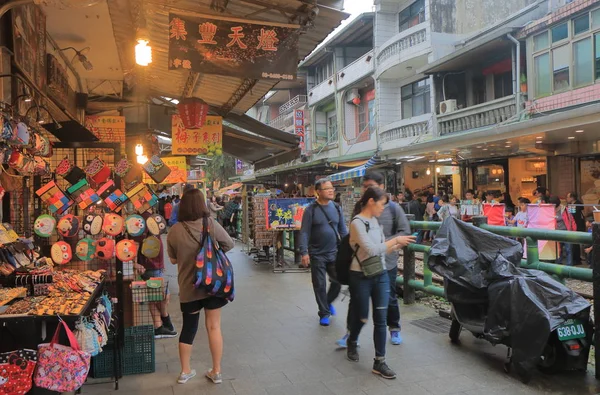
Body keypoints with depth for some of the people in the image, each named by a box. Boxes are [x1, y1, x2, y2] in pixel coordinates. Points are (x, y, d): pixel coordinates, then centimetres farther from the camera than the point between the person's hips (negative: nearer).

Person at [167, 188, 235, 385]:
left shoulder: (175, 231, -10)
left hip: (188, 286, 1)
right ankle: (216, 371, 17)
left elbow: (173, 260, 3)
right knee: (214, 326, 9)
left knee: (188, 328, 16)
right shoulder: (211, 224, -12)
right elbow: (229, 244, 2)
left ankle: (185, 371, 26)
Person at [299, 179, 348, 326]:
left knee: (337, 282, 8)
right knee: (320, 285, 4)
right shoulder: (311, 210, -8)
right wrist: (304, 252, -17)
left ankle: (328, 302, 37)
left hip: (334, 253, 4)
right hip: (317, 255, -3)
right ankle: (324, 313, 20)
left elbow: (343, 230, 8)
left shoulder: (336, 208, 4)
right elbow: (304, 233, -10)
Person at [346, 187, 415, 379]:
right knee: (361, 317, 11)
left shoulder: (375, 221, 7)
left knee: (381, 319, 3)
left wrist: (399, 244, -2)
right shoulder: (357, 223, -16)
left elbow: (382, 250, 10)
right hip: (361, 277, -6)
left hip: (381, 275, 6)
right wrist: (395, 239, -19)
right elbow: (372, 250, -24)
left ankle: (379, 362, 12)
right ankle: (352, 343, 42)